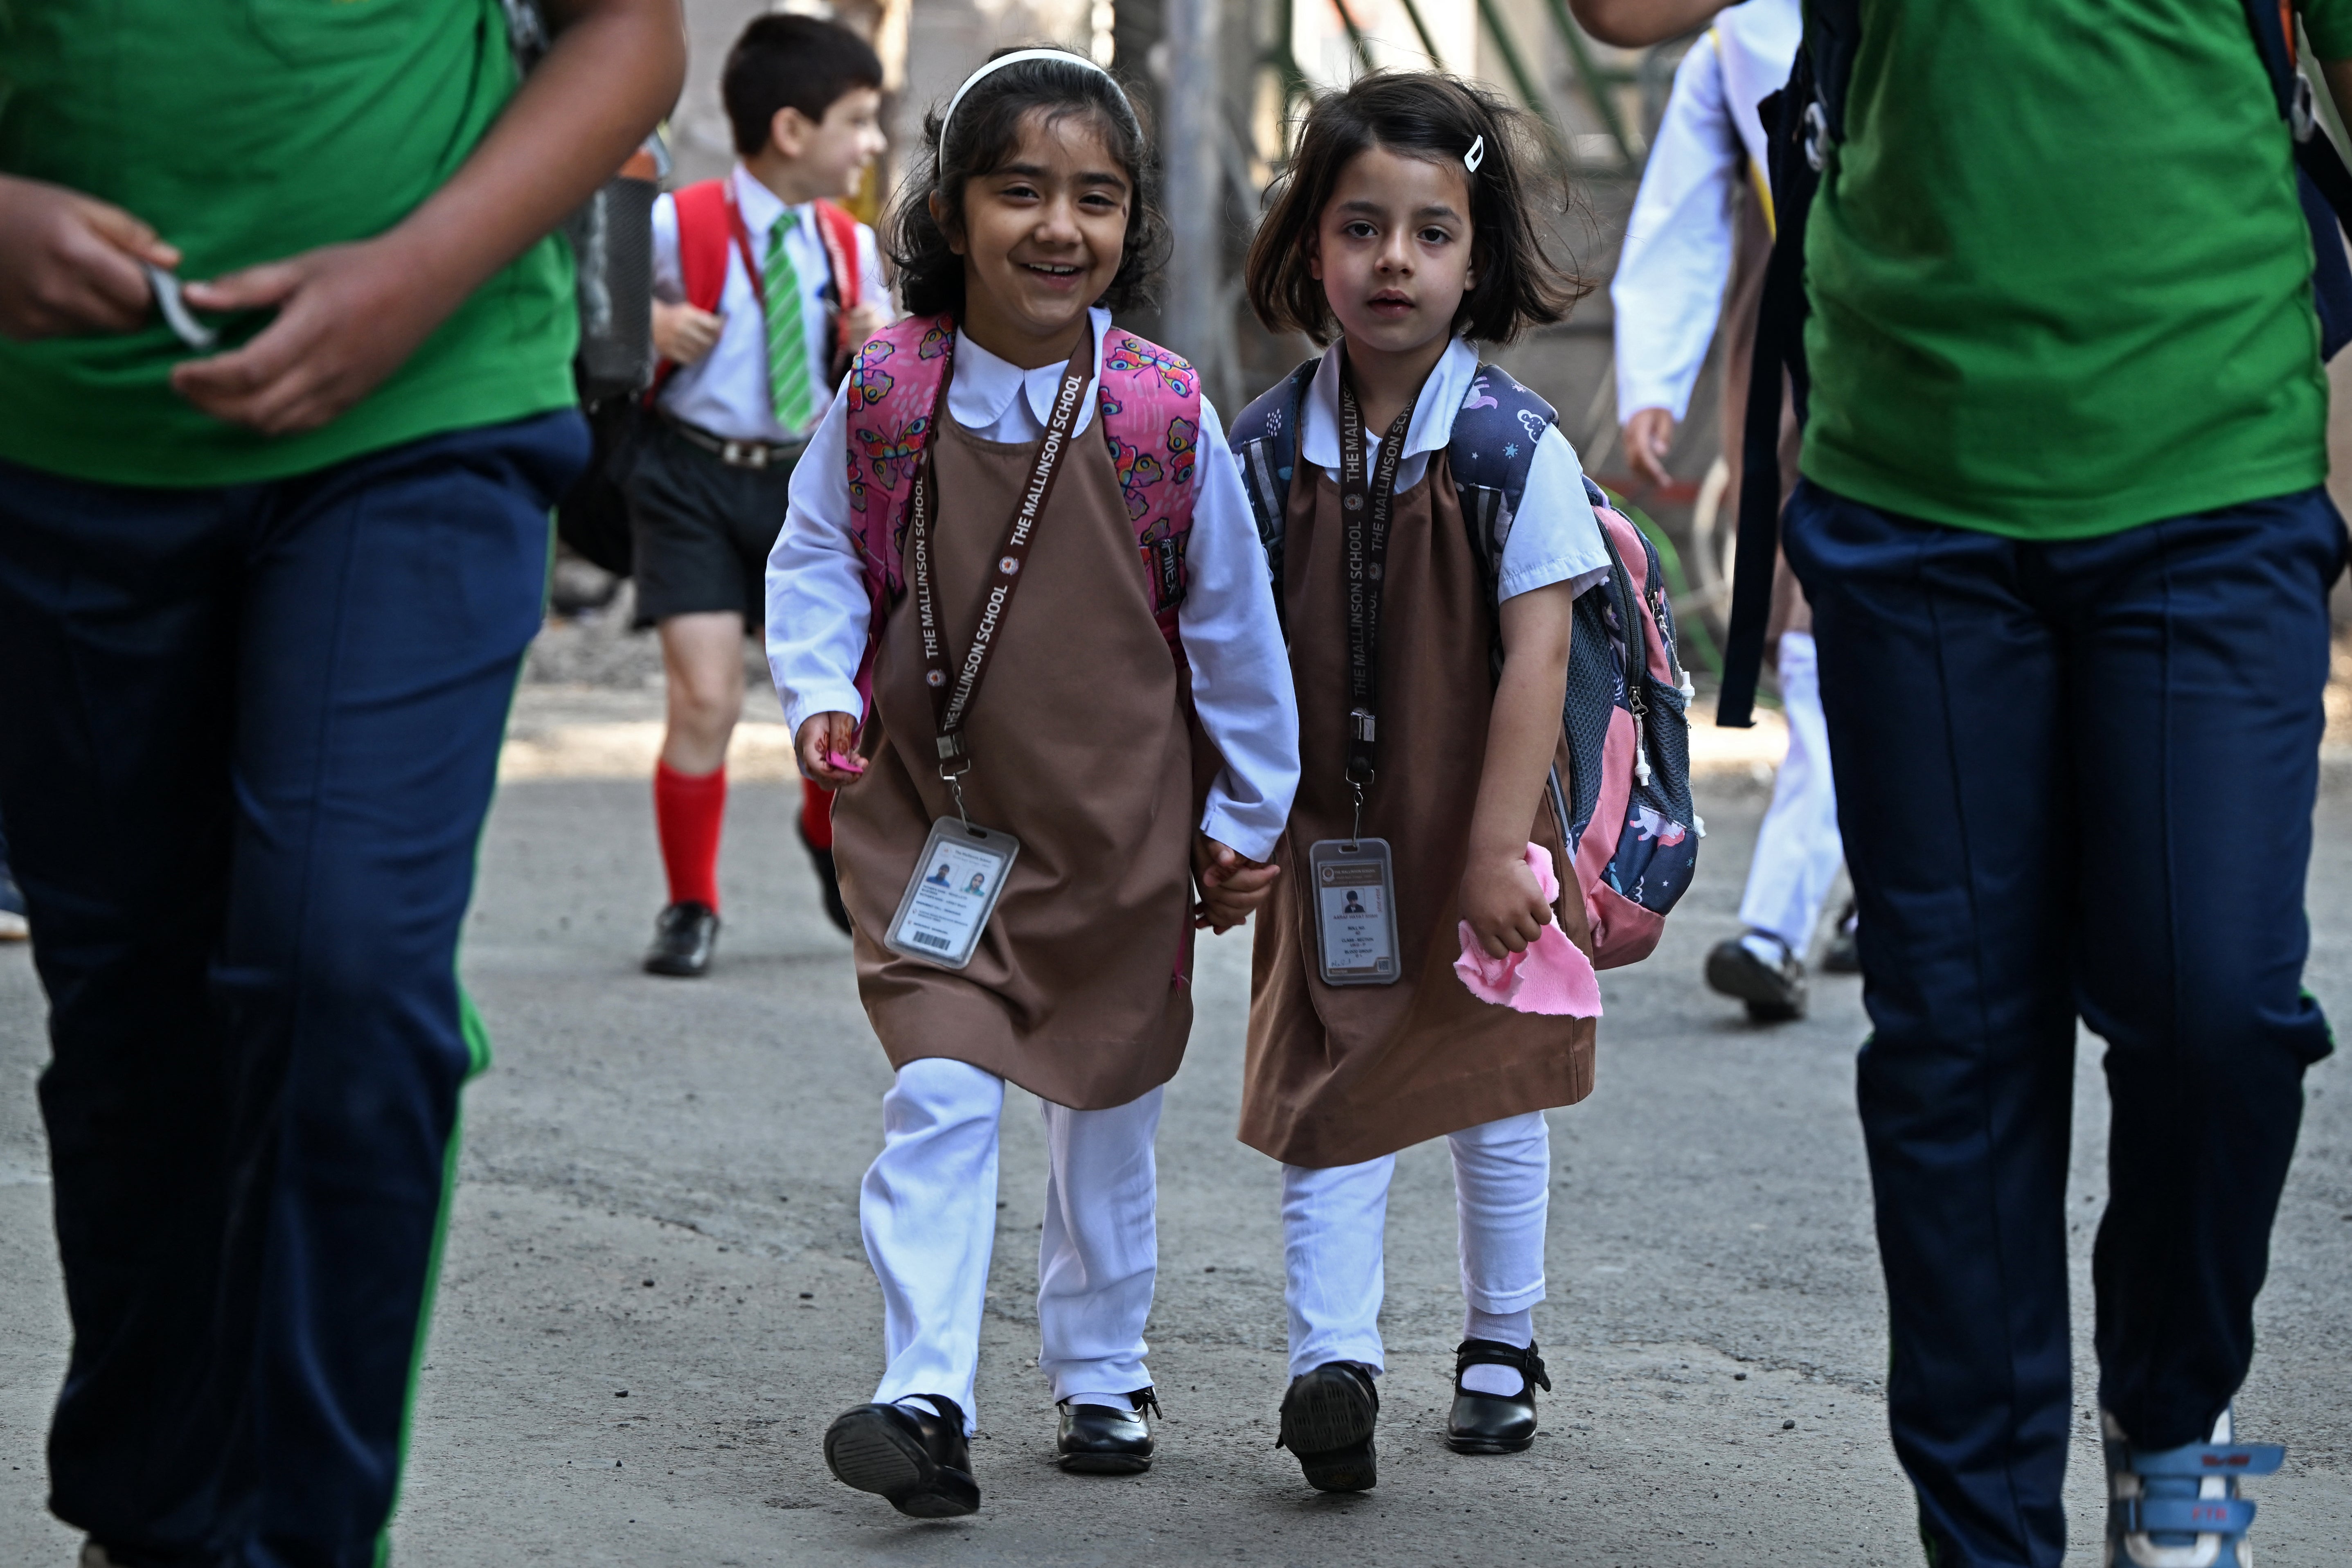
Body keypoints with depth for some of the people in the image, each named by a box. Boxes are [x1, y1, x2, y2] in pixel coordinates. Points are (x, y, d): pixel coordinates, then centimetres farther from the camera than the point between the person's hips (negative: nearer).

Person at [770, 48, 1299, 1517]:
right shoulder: (887, 396, -10)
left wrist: (1248, 816, 5)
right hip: (927, 815, -1)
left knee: (1108, 1116, 14)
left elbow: (1233, 621, 0)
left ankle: (1101, 1372, 32)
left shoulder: (1166, 415, -11)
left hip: (1119, 828, 1)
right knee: (940, 1095, -12)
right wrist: (820, 690, -13)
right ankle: (928, 1399, -12)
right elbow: (818, 556, 5)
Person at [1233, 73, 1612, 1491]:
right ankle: (1334, 1361, -10)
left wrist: (1496, 850, -20)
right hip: (1329, 839, 2)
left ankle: (1502, 1346, 26)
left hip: (1475, 840, -2)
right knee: (1330, 1102, -5)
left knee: (1494, 1097, 11)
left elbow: (1538, 655, -16)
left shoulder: (1517, 449, -12)